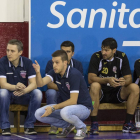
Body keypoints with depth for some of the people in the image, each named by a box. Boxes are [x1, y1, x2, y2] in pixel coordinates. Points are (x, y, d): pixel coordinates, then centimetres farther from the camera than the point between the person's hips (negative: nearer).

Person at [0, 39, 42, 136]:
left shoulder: (27, 62, -8)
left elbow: (33, 83, -15)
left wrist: (24, 90, -38)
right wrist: (15, 87, -42)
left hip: (24, 95, 2)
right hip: (8, 95, -2)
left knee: (37, 93, -27)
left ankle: (29, 126, -17)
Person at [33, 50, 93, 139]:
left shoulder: (74, 74, -24)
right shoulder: (55, 73, -2)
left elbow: (73, 101, -27)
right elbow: (41, 83, -18)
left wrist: (53, 108, -29)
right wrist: (38, 72, -38)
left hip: (83, 107, -7)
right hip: (67, 105, 7)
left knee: (65, 112, -41)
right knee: (39, 114, -8)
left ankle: (81, 127, -8)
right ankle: (68, 125, 8)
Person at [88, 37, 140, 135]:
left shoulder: (122, 57, -2)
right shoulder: (96, 57, -10)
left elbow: (129, 78, -6)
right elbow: (91, 79, -20)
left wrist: (124, 82, -32)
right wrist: (107, 80, -36)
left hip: (117, 93, 3)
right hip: (101, 94, -3)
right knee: (95, 86, -36)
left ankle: (128, 123, -16)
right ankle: (94, 124, -32)